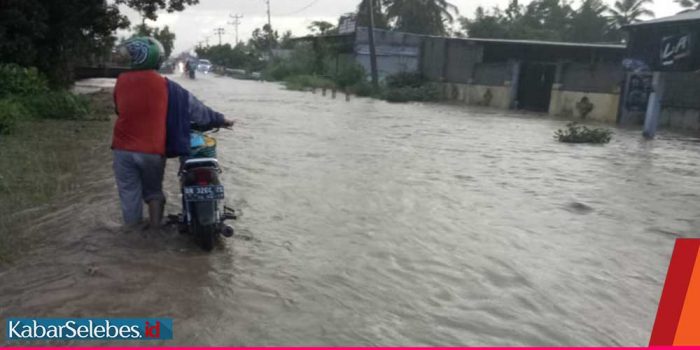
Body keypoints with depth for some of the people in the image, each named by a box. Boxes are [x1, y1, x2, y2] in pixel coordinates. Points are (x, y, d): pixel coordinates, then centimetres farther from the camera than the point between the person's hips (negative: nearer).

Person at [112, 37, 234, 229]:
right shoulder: (164, 85, -6)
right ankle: (155, 227, 25)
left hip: (124, 148, 1)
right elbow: (193, 106, 1)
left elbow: (119, 110, 14)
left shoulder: (121, 81, 0)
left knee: (129, 192, 13)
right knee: (153, 190, 19)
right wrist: (219, 120, 12)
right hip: (152, 150, -1)